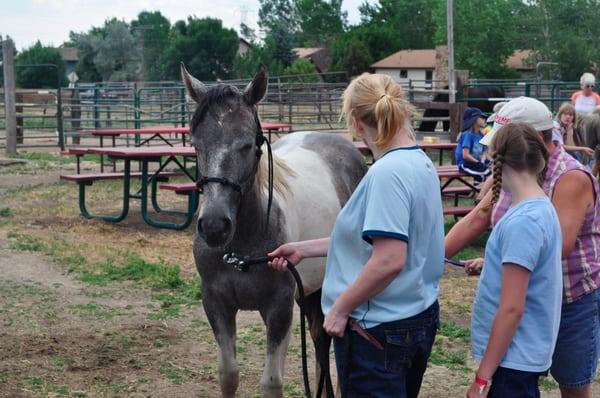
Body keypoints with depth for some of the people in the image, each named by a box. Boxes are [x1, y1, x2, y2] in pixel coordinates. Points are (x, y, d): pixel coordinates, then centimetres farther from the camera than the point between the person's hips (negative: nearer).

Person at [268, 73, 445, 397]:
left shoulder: (387, 173, -22)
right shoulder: (422, 164, 6)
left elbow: (389, 260, -29)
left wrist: (340, 308, -16)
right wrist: (303, 249, 17)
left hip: (379, 329, -9)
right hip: (419, 318, 9)